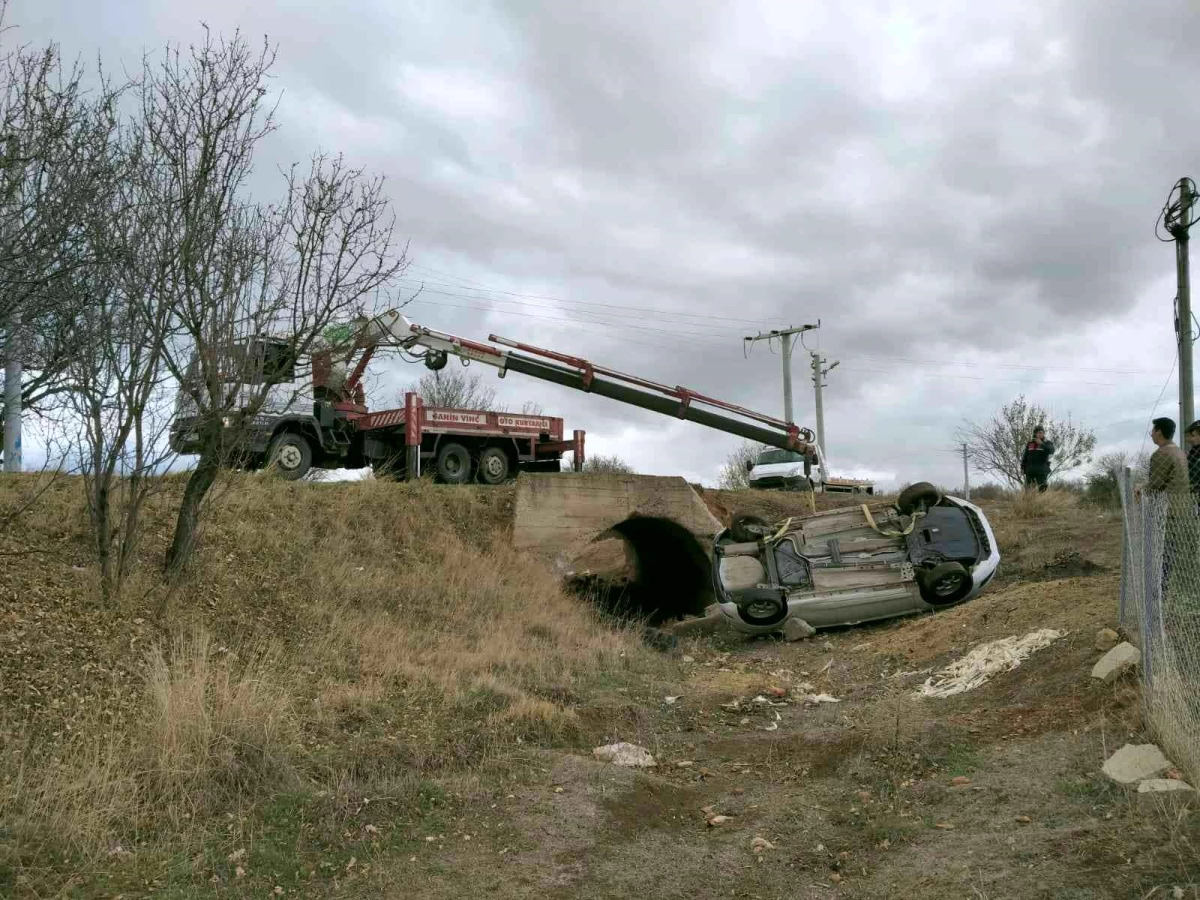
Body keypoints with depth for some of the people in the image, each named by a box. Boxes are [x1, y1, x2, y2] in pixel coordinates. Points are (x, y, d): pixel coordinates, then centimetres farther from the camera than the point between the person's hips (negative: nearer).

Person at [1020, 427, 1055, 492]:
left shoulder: (1048, 443, 4)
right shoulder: (1030, 444, 12)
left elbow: (1051, 451, -17)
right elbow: (1024, 457, 15)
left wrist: (1041, 444, -20)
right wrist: (1022, 468, 8)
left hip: (1042, 471, -2)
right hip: (1030, 470, 3)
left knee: (1042, 489, -9)